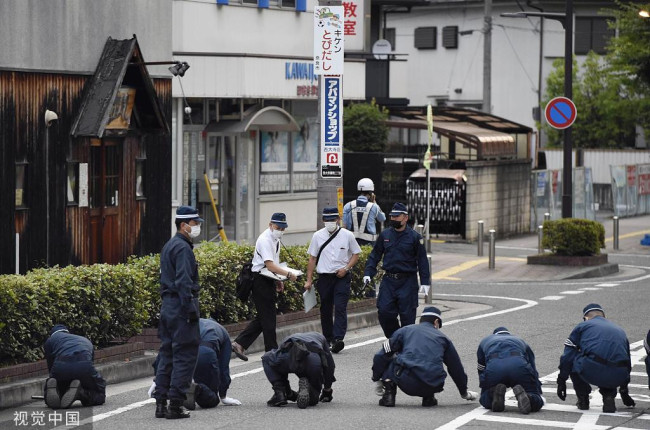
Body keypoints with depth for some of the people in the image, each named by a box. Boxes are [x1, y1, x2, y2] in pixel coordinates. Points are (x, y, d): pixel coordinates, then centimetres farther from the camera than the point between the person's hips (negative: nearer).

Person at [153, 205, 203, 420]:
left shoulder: (168, 246, 18)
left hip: (167, 305, 10)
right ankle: (175, 404, -8)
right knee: (185, 354, -6)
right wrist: (191, 309, -21)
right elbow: (183, 282, -21)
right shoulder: (183, 248, -13)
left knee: (167, 353, 11)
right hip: (181, 305, -10)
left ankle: (161, 403, 11)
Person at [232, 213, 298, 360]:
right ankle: (272, 351, 6)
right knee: (268, 318, -2)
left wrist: (279, 280, 16)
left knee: (263, 317, 10)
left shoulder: (276, 239, 14)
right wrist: (288, 274, -26)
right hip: (261, 280, -10)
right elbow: (270, 265, -25)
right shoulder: (265, 240, -17)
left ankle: (239, 344, 9)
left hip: (269, 281, 10)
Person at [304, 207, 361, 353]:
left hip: (342, 277, -3)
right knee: (325, 310, 9)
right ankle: (328, 339, 20)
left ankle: (338, 339, -23)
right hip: (324, 277, 3)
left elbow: (356, 254, 9)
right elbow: (312, 259, 9)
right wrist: (309, 280, 6)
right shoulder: (318, 236, 5)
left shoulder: (347, 235, 0)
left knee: (340, 308, -15)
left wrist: (346, 268, -8)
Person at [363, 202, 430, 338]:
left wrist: (425, 282, -6)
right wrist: (368, 273, 1)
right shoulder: (385, 235, 8)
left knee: (407, 315, -1)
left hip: (407, 282, -3)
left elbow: (422, 260, -1)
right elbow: (375, 255, 14)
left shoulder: (414, 237, -2)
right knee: (384, 312, -4)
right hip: (388, 281, 3)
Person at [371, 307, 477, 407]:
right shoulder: (442, 338, 20)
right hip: (432, 387, 2)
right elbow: (456, 367, 27)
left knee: (386, 360, 23)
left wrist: (377, 379, 28)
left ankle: (389, 393, 6)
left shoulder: (405, 330, 18)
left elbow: (381, 356, 16)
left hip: (406, 384, -2)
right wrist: (464, 393, 40)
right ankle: (428, 397, 14)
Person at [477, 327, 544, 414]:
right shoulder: (520, 341, 41)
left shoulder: (485, 341, 39)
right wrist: (539, 394, 52)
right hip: (519, 366, 0)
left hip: (493, 367, 0)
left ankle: (495, 391, -11)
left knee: (486, 402, 22)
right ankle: (522, 394, -24)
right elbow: (533, 370, 43)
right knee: (536, 403, 9)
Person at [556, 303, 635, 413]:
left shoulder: (582, 326, 19)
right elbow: (627, 363, 39)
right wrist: (624, 391, 49)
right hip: (617, 379, 4)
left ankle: (583, 399, 20)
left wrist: (561, 382, 24)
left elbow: (567, 356, 15)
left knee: (572, 361, 25)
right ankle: (609, 396, 12)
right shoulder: (620, 330, 32)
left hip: (591, 373, -4)